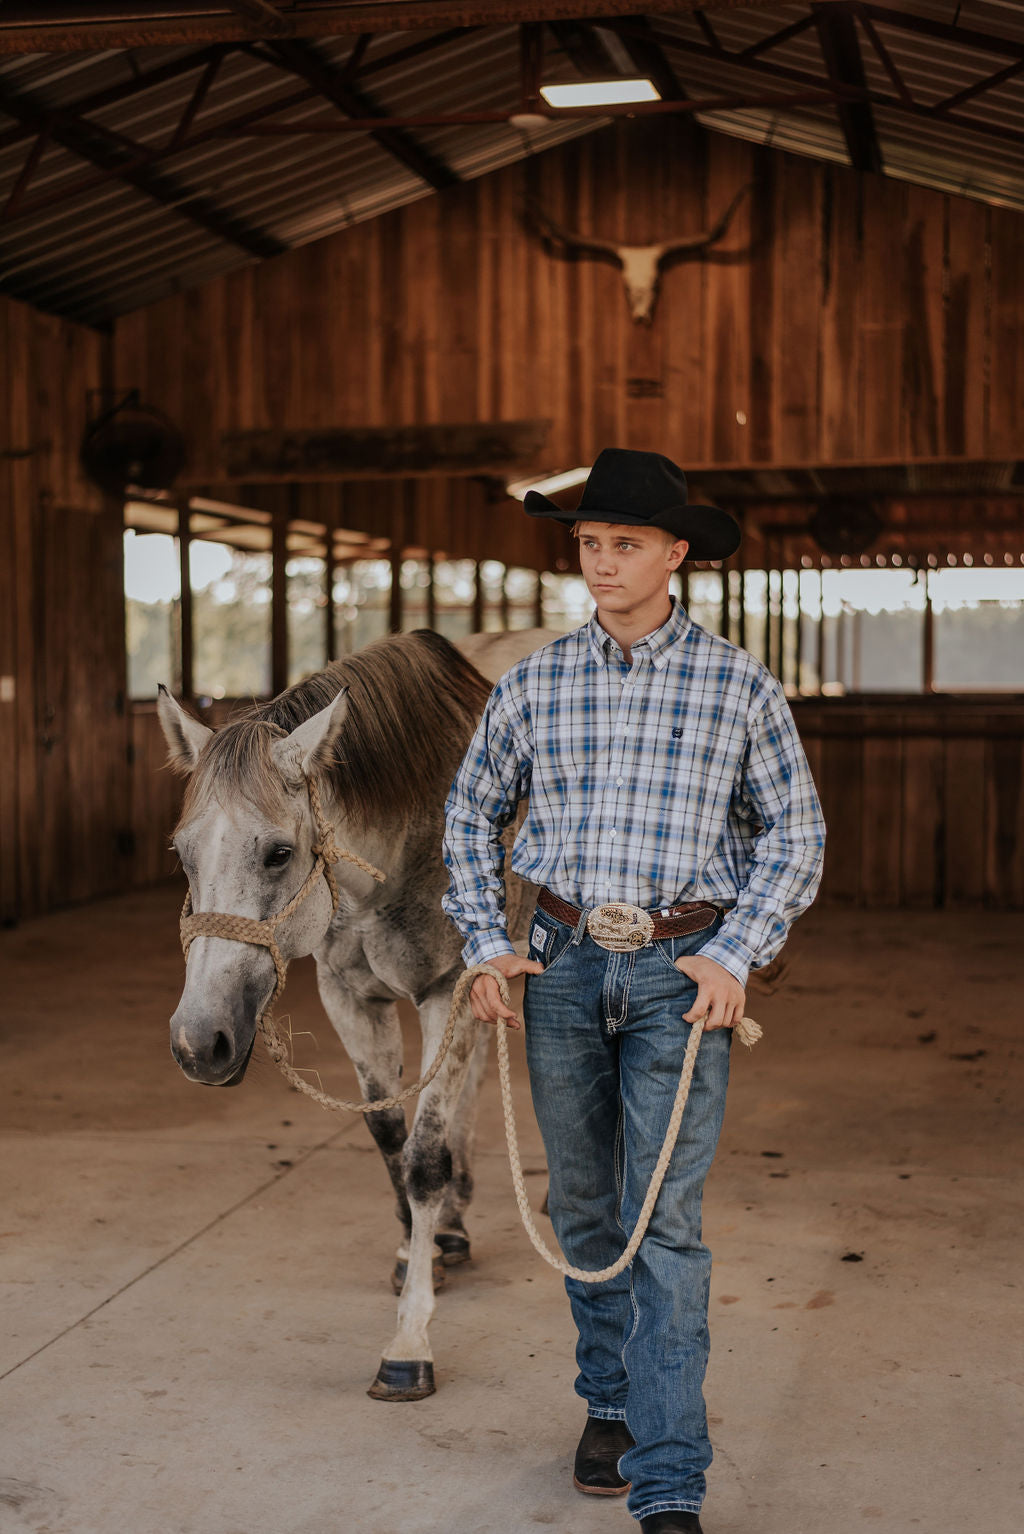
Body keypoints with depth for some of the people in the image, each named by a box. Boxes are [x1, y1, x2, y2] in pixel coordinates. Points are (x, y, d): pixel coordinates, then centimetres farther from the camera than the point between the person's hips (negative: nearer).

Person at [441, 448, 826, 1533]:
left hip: (682, 971, -3)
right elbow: (472, 811, 14)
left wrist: (735, 956, -10)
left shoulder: (738, 686, -3)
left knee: (665, 1222, -6)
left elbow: (795, 833, 2)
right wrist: (485, 945, 3)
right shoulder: (535, 684, 3)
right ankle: (609, 1400, 35)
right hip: (565, 961, 3)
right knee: (584, 1207, 14)